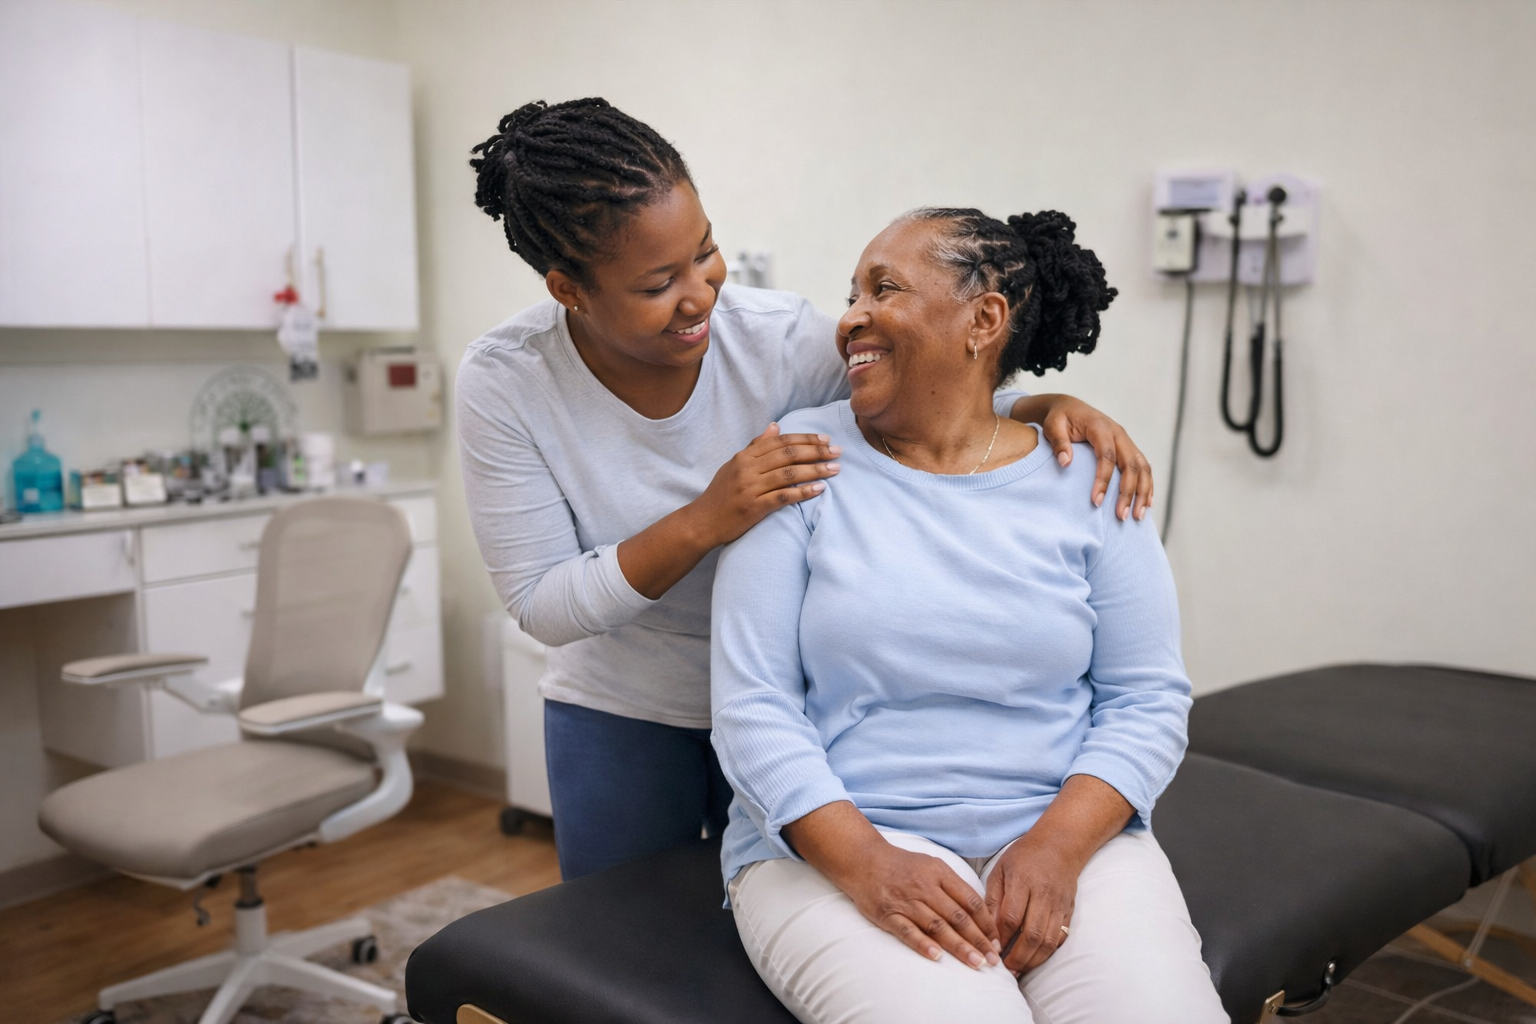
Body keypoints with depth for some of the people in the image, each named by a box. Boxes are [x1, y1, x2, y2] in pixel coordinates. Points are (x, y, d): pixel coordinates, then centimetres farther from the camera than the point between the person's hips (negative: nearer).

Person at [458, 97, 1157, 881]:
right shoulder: (503, 383, -20)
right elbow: (541, 606, -19)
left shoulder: (782, 340, -21)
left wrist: (1050, 406, -29)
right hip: (618, 715, 0)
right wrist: (701, 524, -33)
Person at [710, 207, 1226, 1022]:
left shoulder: (1086, 480, 4)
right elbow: (752, 703, -6)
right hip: (834, 844, -1)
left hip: (1064, 834, 2)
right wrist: (864, 862, -18)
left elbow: (1148, 698, 2)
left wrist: (1056, 847, -14)